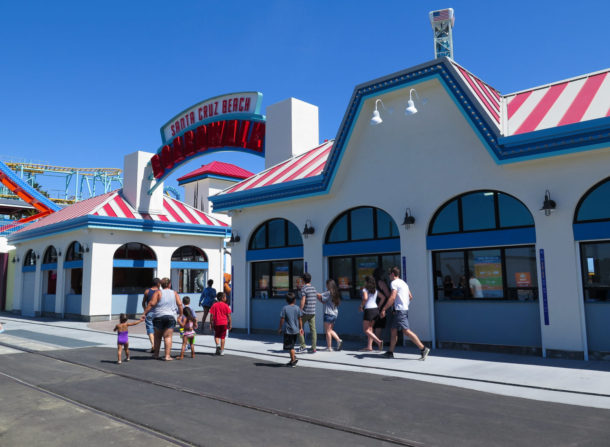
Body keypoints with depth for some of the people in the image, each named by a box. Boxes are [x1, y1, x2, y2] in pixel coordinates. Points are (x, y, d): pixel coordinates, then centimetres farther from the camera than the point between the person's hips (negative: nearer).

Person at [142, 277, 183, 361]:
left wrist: (145, 313, -7)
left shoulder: (158, 292, -1)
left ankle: (156, 354, 26)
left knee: (157, 336, 16)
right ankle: (167, 356, -6)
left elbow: (151, 303, -10)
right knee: (168, 337, 1)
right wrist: (180, 315, 7)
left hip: (158, 317, -1)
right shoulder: (174, 293, 6)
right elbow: (180, 304, -1)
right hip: (170, 317, 1)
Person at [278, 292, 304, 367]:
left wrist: (280, 328, 1)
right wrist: (301, 328, 11)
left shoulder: (285, 308, -10)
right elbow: (300, 319, 2)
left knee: (290, 346, 2)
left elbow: (282, 319, -9)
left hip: (288, 330, -5)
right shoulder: (297, 308, 0)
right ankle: (292, 360, 23)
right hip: (295, 330, 5)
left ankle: (294, 359, -3)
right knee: (292, 345, 18)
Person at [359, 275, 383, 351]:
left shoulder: (365, 289, -6)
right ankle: (369, 346, 12)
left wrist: (361, 306, -8)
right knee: (370, 328, 15)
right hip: (375, 309, 7)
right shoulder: (375, 290, 12)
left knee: (366, 330, 0)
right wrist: (379, 307, 20)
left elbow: (365, 298, -23)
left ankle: (379, 341, -17)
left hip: (368, 310, -7)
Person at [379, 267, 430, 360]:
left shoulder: (394, 283, -8)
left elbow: (392, 297, -19)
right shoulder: (403, 283, 20)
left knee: (406, 331, -13)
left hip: (400, 310, -10)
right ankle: (390, 352, 16)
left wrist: (384, 309, -17)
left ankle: (423, 349, -16)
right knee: (394, 330, 12)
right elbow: (410, 296, 22)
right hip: (405, 309, 10)